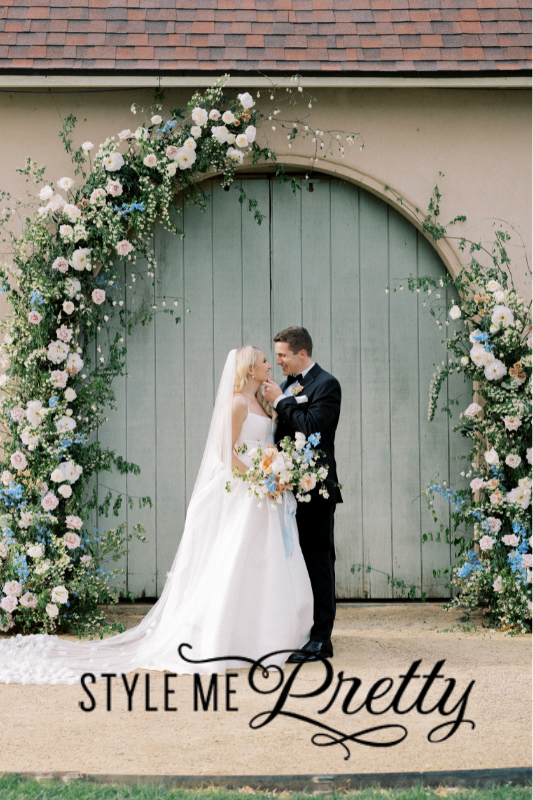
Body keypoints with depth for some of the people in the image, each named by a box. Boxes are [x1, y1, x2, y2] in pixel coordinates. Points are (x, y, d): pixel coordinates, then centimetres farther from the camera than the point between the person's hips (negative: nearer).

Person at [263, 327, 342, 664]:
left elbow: (311, 427, -22)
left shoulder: (326, 385, -9)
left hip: (315, 488, -8)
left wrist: (281, 400, -14)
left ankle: (320, 639, 0)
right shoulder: (289, 385, 15)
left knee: (318, 561, -4)